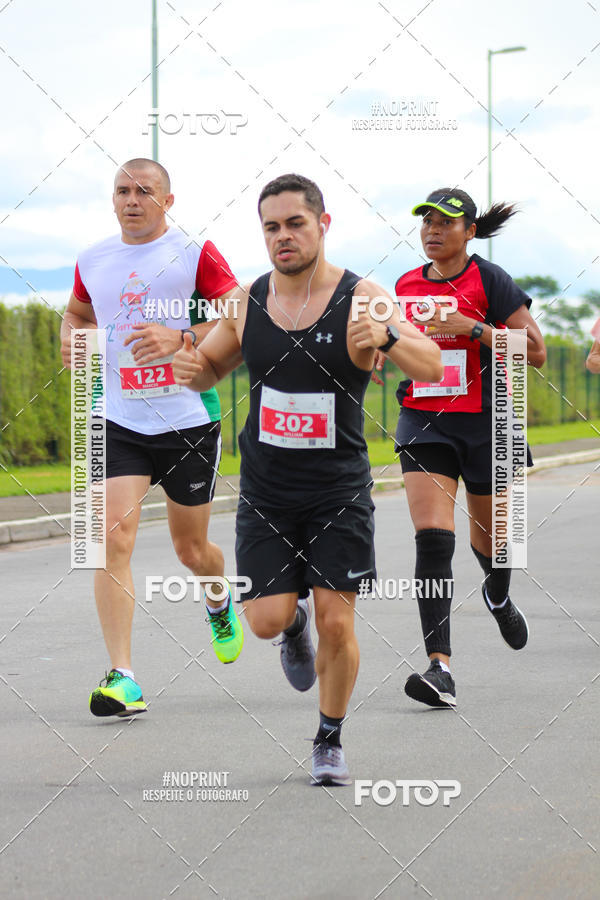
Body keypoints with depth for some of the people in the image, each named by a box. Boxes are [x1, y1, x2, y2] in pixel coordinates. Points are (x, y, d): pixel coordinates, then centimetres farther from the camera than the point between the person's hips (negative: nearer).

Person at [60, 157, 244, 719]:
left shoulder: (195, 254, -4)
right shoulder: (93, 260, 8)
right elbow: (77, 312, 28)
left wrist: (180, 339, -22)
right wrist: (71, 338, 4)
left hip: (188, 420, -2)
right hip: (118, 420, 2)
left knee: (191, 548, 11)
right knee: (113, 536, -17)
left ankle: (219, 602, 49)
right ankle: (121, 678, -17)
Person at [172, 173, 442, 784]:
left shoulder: (361, 298, -11)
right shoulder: (247, 302, 0)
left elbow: (431, 368, -21)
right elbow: (211, 367, 16)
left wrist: (386, 336, -43)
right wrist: (191, 369, -9)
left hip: (339, 492, -2)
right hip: (265, 494, 2)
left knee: (336, 624, -5)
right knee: (268, 620, -6)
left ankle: (330, 740, 18)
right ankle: (294, 623, 33)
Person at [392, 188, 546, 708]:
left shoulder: (489, 280, -7)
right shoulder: (407, 285, 8)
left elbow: (535, 352, -12)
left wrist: (474, 329, -20)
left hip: (486, 421, -2)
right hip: (424, 424, 2)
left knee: (488, 533, 15)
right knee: (432, 538, -16)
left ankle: (498, 596, 53)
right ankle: (440, 669, -22)